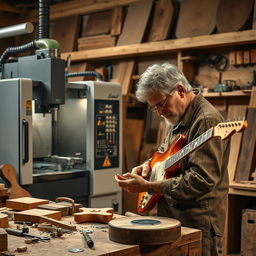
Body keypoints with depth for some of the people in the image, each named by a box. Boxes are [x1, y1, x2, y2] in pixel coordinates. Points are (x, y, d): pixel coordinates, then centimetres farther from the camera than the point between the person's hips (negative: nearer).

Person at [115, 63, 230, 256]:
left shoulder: (207, 120, -20)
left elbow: (201, 180, -26)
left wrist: (148, 187, -23)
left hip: (198, 224, -9)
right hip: (171, 218, 9)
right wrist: (149, 164, 4)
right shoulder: (177, 117, 10)